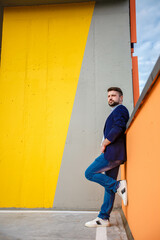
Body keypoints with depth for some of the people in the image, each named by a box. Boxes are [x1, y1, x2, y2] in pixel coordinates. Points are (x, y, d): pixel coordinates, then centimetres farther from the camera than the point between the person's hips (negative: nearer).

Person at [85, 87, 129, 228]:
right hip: (113, 154, 10)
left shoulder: (120, 109, -4)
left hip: (113, 152, -10)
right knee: (108, 186, 8)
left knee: (89, 173, -8)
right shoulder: (115, 112, 26)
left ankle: (118, 185, -8)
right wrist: (105, 145, 10)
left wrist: (104, 145, -12)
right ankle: (103, 219, 13)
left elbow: (118, 128, -21)